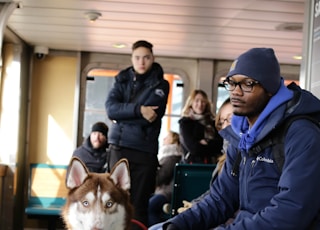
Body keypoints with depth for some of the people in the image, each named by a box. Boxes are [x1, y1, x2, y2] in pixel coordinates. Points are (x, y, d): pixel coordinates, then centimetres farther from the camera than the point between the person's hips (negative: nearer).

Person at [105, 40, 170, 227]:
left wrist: (123, 113, -5)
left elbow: (151, 117, -11)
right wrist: (138, 110, -18)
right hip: (120, 147, 3)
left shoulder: (160, 85, 3)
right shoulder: (122, 80, 11)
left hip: (145, 150, -2)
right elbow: (111, 109, -5)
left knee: (139, 203, 1)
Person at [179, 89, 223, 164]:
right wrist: (212, 144, 0)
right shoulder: (185, 122, 2)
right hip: (194, 162, -4)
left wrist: (206, 142, -9)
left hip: (212, 163, 4)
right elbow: (193, 147, -9)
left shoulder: (212, 122, 15)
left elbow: (220, 143, 4)